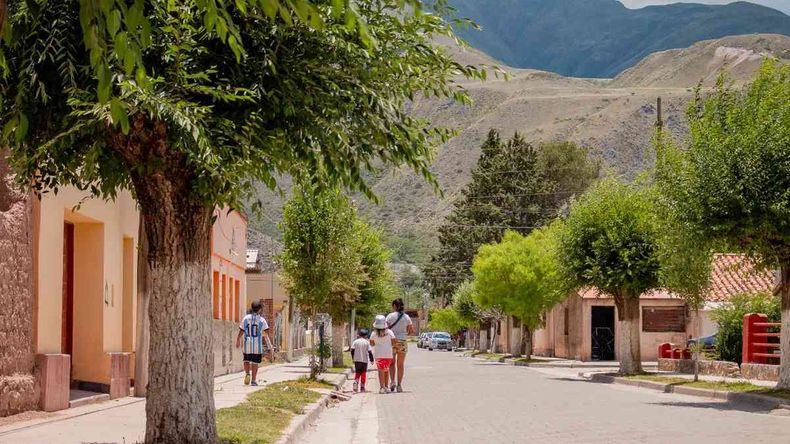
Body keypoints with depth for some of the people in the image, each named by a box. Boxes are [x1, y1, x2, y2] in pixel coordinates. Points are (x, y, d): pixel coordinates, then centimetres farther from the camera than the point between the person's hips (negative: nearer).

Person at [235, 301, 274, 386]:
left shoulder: (246, 318, 0)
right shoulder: (262, 320, -5)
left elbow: (241, 332, 3)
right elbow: (266, 335, -9)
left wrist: (238, 341, 20)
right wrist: (270, 348, -8)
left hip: (247, 345, 1)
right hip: (257, 345, -1)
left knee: (246, 360, 20)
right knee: (255, 362, 10)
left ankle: (247, 373, -4)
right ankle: (253, 380, 12)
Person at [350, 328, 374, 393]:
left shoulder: (355, 342, 2)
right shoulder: (367, 342, -1)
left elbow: (352, 350, -3)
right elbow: (370, 351, -5)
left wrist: (353, 358, 11)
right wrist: (371, 360, 3)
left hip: (357, 360, 1)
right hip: (365, 360, -1)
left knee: (357, 373, 13)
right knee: (363, 374, 7)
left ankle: (356, 383, -12)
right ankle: (362, 387, 4)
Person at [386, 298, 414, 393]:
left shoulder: (390, 316, -4)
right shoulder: (406, 317, 4)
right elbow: (412, 332, 4)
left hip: (392, 341, -2)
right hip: (403, 342, 2)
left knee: (392, 363, 13)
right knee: (400, 365, 9)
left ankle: (392, 381, -4)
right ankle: (399, 385, 7)